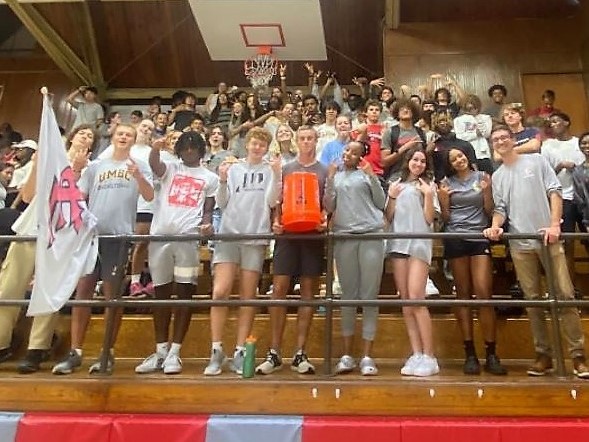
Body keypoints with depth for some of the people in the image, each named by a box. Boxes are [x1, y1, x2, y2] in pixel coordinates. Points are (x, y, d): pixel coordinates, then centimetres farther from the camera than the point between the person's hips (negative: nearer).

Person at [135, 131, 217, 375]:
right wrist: (155, 148, -26)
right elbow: (153, 164, -5)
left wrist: (207, 224, -11)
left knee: (184, 293, -3)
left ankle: (174, 352, 2)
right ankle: (160, 351, 14)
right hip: (160, 235, 2)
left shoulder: (210, 177, 15)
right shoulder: (169, 169, 17)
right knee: (161, 293, 6)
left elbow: (209, 210, 11)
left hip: (189, 237, -1)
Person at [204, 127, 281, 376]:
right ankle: (216, 352, -1)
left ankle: (240, 353, 8)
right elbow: (222, 204, 11)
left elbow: (271, 201, -4)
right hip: (228, 234, 1)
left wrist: (277, 175, -14)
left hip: (256, 237, -1)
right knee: (220, 292, -10)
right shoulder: (233, 169, 15)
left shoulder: (271, 170, 9)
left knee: (248, 297, 2)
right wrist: (222, 181, -4)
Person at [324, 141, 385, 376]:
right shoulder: (335, 177, 16)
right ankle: (347, 355, 10)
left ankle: (367, 356, 2)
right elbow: (329, 207, 7)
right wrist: (330, 179, -1)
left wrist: (372, 176, -3)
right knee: (348, 296, 4)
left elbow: (381, 203, 6)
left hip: (371, 235, -1)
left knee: (369, 295, -2)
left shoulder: (366, 174, 12)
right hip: (344, 237, 2)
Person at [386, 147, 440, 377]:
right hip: (398, 244, 4)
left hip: (419, 244, -4)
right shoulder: (395, 185, 18)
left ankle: (429, 357, -10)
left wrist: (428, 195, -8)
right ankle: (416, 355, 4)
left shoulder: (428, 185, 8)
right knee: (405, 301, 1)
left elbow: (429, 219, 1)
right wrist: (392, 197, 1)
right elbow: (388, 218, 13)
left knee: (416, 298, -14)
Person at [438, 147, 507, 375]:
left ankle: (491, 354, -4)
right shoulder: (446, 183, 8)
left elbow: (489, 211, 8)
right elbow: (445, 218, 8)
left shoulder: (483, 177, 8)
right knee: (463, 294, 2)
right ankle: (470, 353, 5)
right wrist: (443, 201, -9)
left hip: (479, 237, 0)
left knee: (484, 294, -10)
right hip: (455, 239, 1)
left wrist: (486, 192, -7)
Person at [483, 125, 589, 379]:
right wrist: (495, 226, -13)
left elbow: (554, 191, 1)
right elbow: (500, 208, 9)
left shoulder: (536, 161, 8)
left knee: (565, 295, -5)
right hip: (520, 244, 3)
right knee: (533, 299, 5)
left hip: (547, 237, -2)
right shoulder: (497, 176, 14)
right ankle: (543, 354, 12)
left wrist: (555, 224, -11)